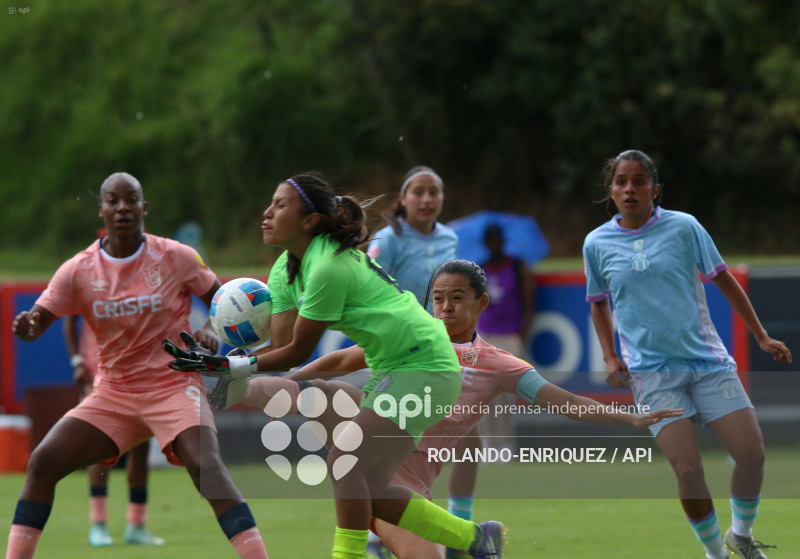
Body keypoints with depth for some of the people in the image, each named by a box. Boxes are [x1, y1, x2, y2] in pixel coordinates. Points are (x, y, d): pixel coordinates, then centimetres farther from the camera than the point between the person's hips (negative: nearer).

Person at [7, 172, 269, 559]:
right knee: (43, 462, -11)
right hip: (111, 393, 3)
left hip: (174, 385, -3)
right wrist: (25, 326, -31)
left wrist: (210, 331, -15)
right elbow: (38, 321, -6)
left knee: (205, 465, -29)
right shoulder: (78, 270, -2)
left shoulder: (177, 258, -6)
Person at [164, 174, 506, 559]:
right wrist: (215, 359, -17)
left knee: (344, 462, -20)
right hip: (391, 370, 10)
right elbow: (280, 345, -4)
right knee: (369, 490, 7)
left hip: (424, 367, -10)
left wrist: (228, 366, -20)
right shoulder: (285, 269, 3)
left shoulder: (328, 268, -24)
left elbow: (298, 353, -19)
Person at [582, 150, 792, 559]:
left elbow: (724, 281, 6)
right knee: (688, 467, -15)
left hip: (708, 359, 1)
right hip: (651, 369, -1)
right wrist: (610, 357, 4)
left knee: (751, 454, -9)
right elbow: (598, 304, 17)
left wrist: (762, 337, 5)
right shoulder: (597, 243, 2)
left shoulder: (683, 227, -2)